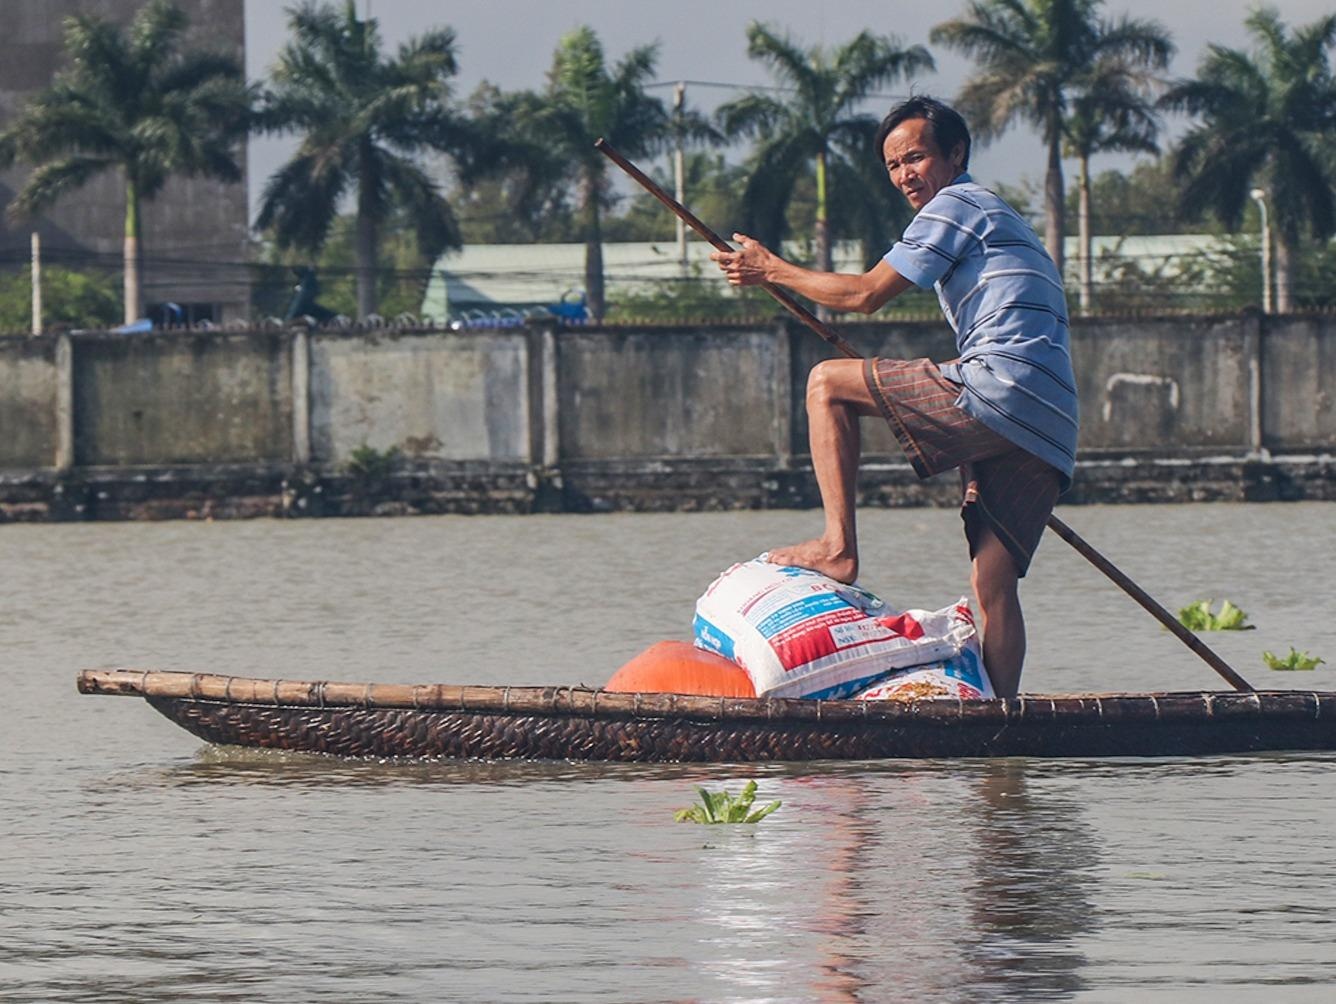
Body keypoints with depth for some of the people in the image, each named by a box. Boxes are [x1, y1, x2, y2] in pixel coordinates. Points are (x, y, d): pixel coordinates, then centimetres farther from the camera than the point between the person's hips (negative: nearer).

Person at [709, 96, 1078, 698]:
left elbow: (866, 294, -1)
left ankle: (838, 547, -6)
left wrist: (772, 270, 10)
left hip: (1001, 389, -9)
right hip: (1045, 430, 9)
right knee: (993, 587, 3)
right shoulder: (998, 219, 33)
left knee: (827, 384, 1)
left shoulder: (955, 206, 3)